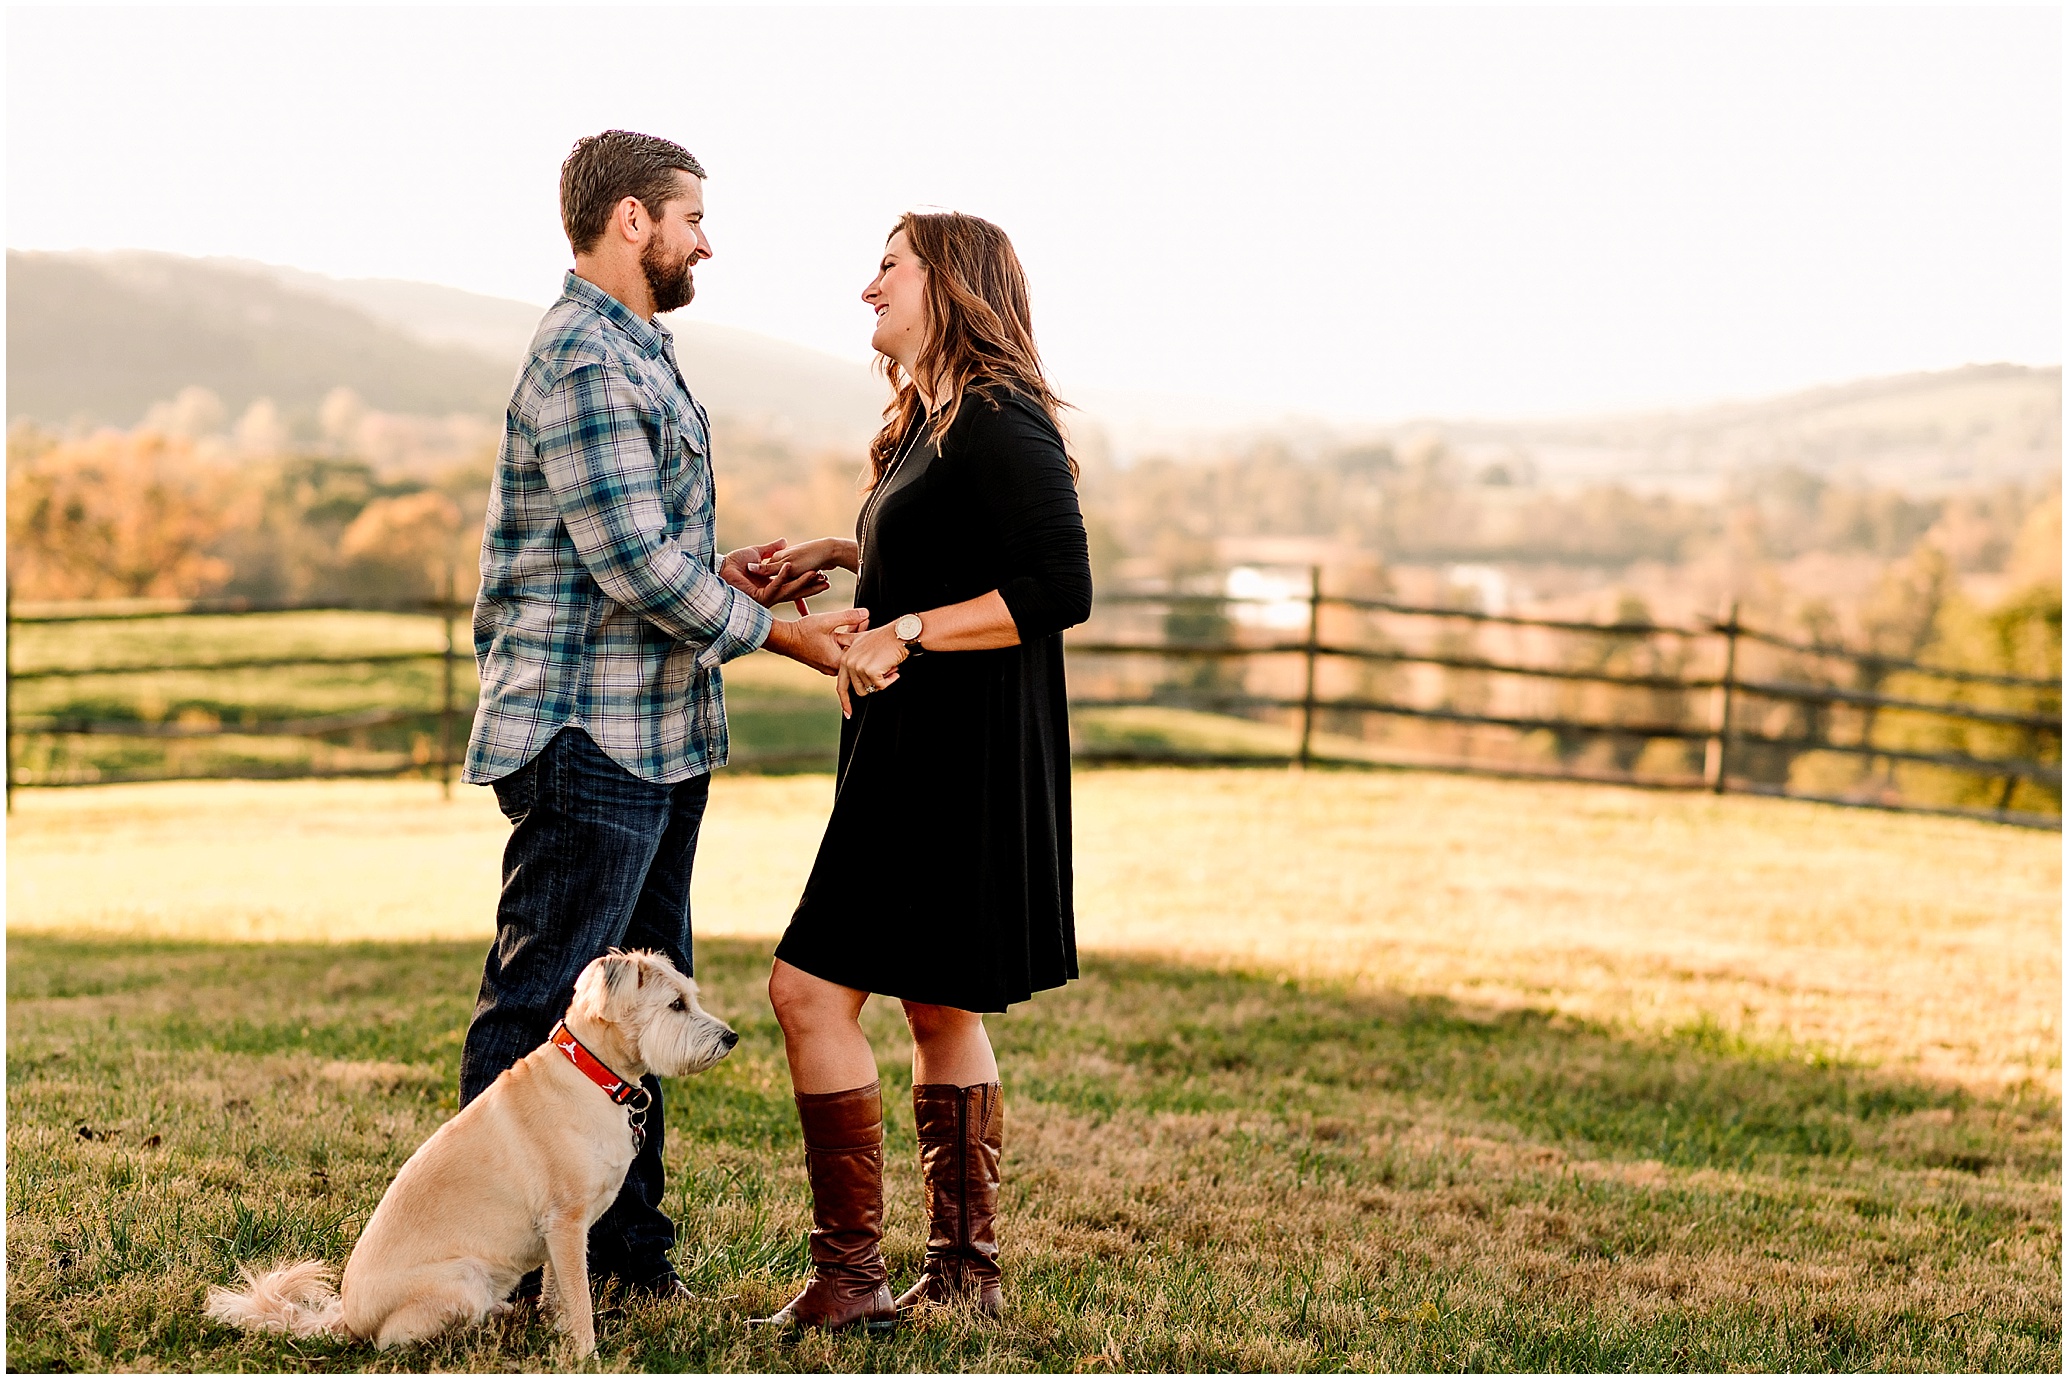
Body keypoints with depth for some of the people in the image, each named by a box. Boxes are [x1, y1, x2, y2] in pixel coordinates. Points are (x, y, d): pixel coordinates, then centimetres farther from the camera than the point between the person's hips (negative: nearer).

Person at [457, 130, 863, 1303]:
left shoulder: (635, 352, 19)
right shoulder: (581, 358, -15)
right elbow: (632, 562, -20)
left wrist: (719, 572, 8)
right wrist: (775, 632, -12)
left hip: (658, 737, 11)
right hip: (590, 733, -11)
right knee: (542, 1007, -4)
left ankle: (622, 1240, 25)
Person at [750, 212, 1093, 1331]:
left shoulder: (999, 422, -15)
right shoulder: (929, 425, 17)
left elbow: (1059, 589, -22)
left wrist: (906, 634, -20)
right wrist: (842, 553, 18)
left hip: (961, 762, -11)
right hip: (918, 753, 11)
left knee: (812, 988, -11)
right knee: (939, 1009, 14)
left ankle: (849, 1277, -6)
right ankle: (964, 1271, 21)